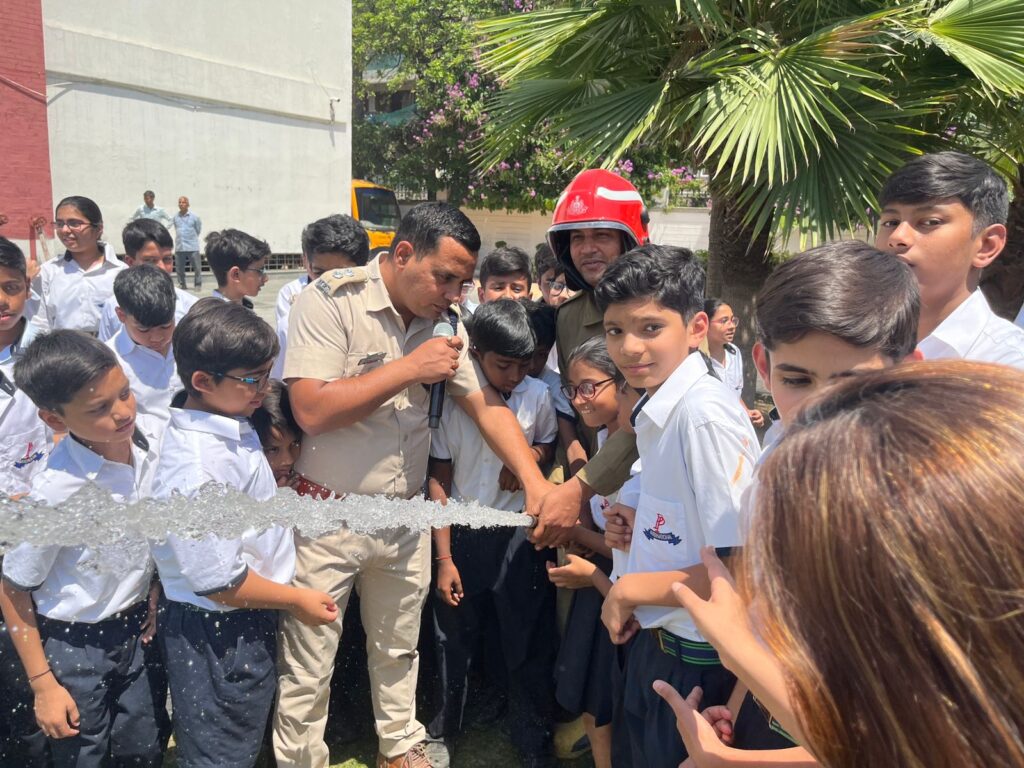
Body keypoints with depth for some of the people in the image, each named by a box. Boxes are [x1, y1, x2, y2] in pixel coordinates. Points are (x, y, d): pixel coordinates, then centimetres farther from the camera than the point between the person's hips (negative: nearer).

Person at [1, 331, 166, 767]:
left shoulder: (156, 445, -15)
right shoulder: (56, 492, -28)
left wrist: (156, 599, 7)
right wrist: (42, 684, -9)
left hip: (138, 629, 4)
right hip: (74, 645, -4)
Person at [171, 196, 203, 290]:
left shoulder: (194, 217, -4)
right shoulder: (175, 217, 6)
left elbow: (198, 229, 9)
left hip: (192, 247, -3)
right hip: (179, 246, 3)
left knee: (197, 267, -3)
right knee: (179, 268, 6)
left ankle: (198, 284, 8)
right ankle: (181, 284, 17)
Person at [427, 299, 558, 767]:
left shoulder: (538, 395, -9)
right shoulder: (450, 400, -13)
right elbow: (438, 480, -7)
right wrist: (444, 558, -6)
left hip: (518, 535, 0)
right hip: (462, 534, 0)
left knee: (528, 643, 10)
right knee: (454, 637, 18)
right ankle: (447, 722, 43)